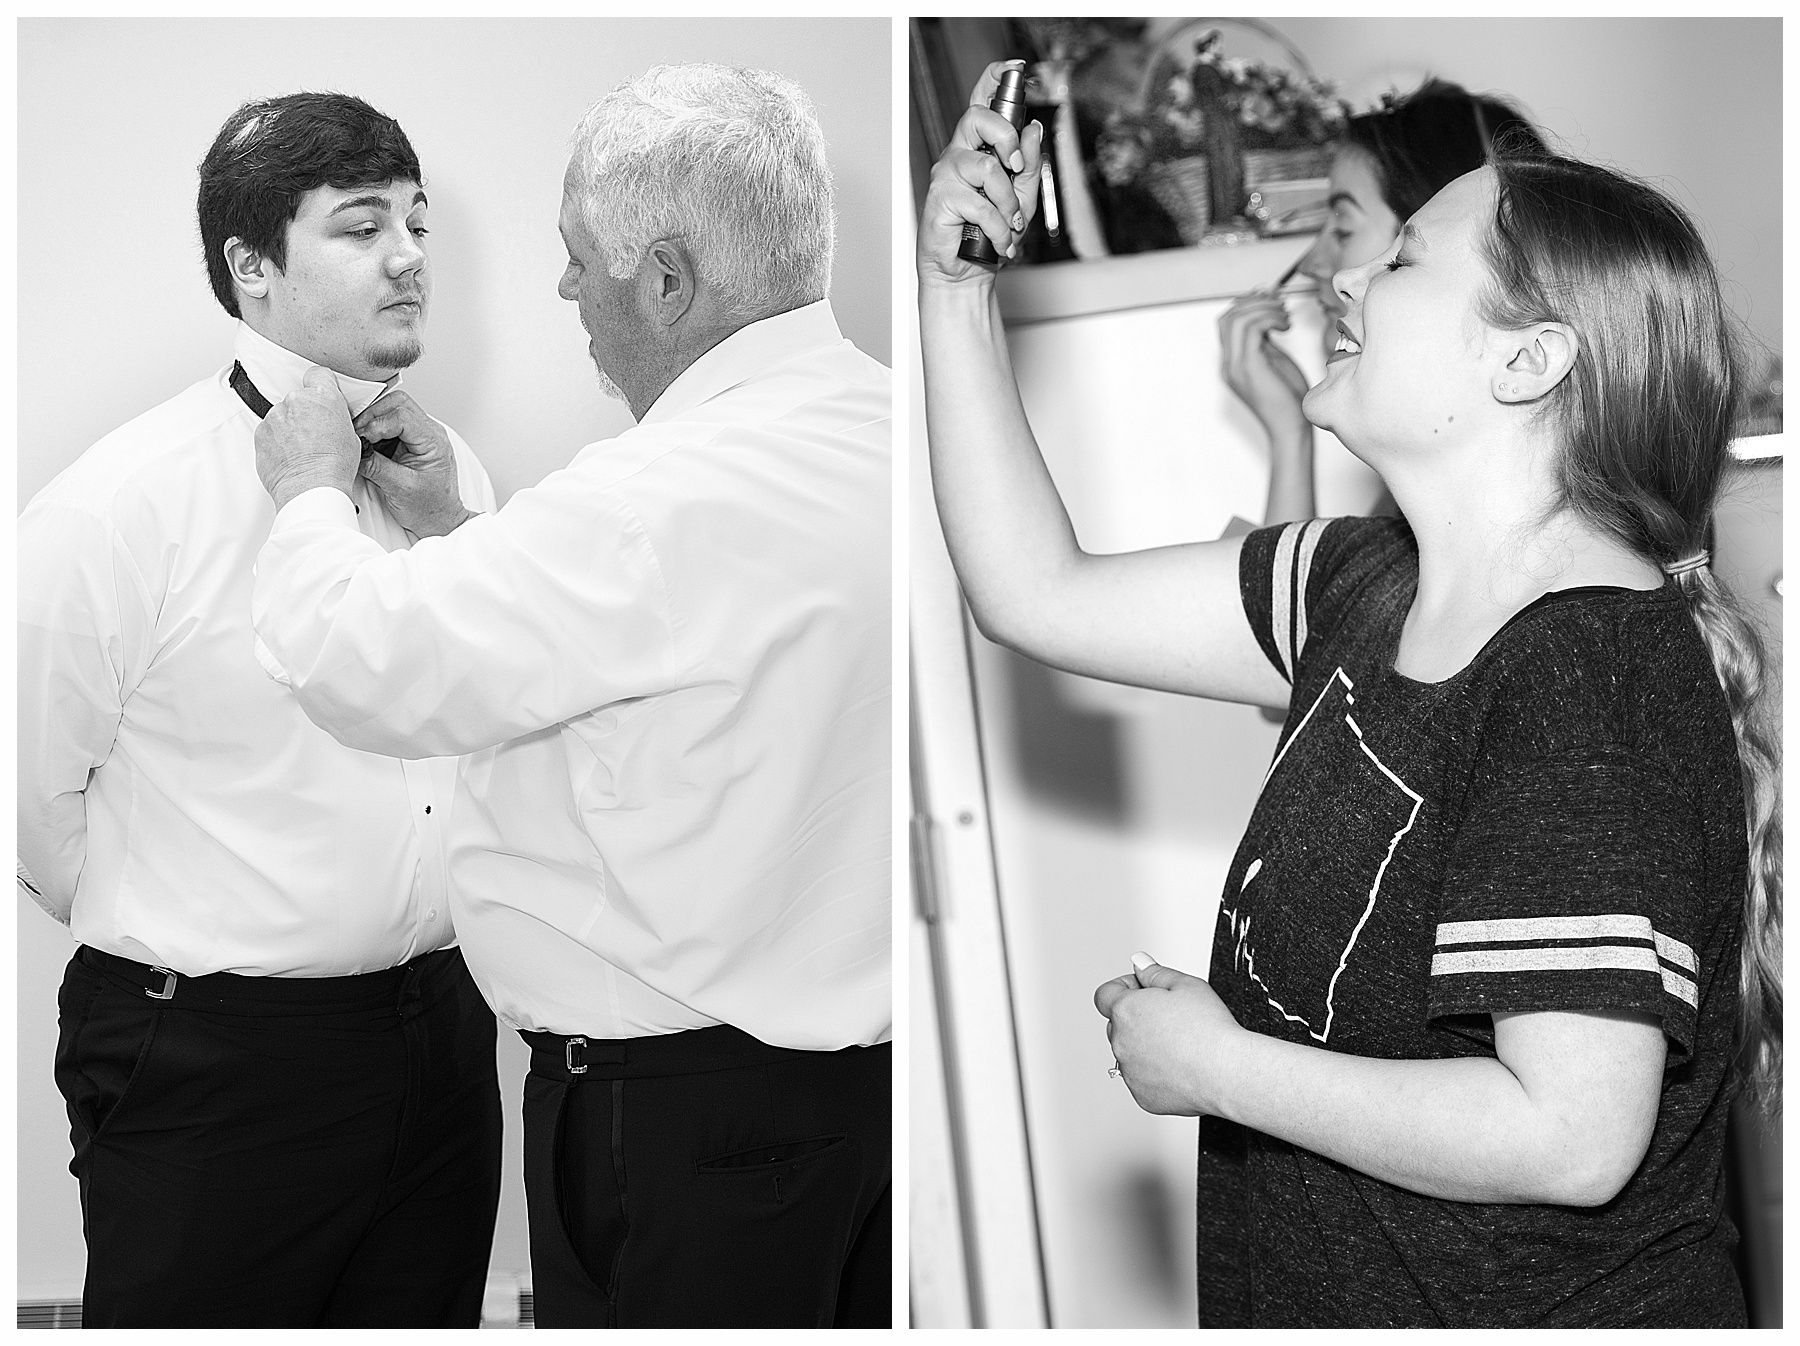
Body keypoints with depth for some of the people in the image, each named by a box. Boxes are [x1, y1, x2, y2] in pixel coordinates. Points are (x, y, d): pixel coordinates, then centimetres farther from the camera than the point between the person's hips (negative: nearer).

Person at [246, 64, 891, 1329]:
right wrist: (453, 525, 16)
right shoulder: (881, 427, 5)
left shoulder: (682, 498, -25)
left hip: (682, 1104, -9)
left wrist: (311, 487, -1)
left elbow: (367, 666, -19)